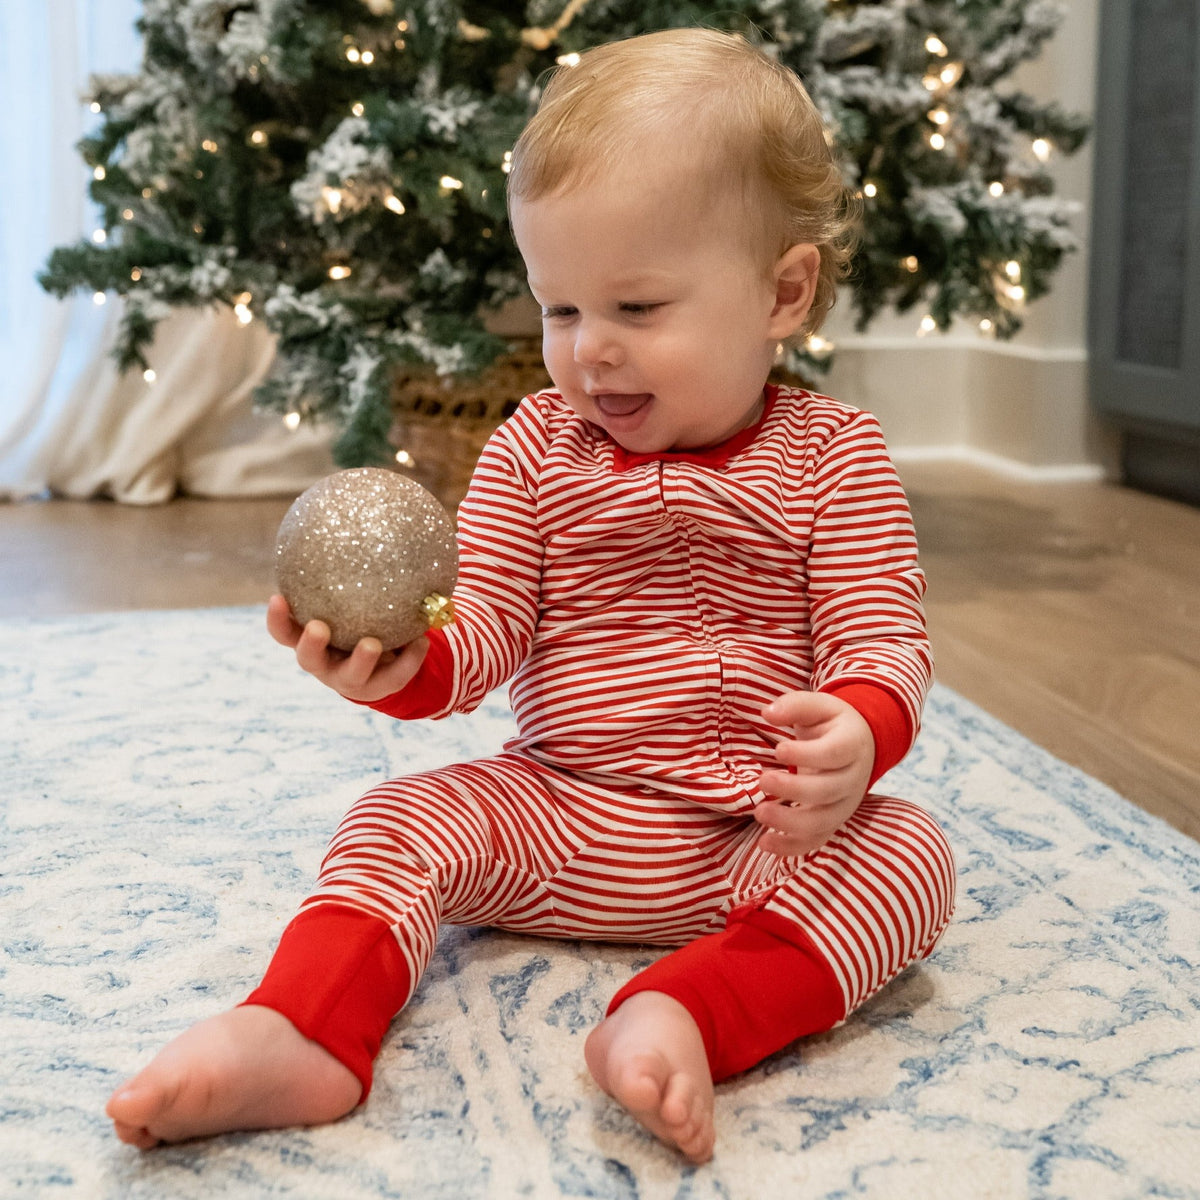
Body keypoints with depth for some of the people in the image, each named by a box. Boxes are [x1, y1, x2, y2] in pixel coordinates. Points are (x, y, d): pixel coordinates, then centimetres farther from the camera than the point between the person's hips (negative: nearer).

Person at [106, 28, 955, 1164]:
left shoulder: (831, 454, -4)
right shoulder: (536, 446, 3)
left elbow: (884, 640, -10)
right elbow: (486, 629, -2)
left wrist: (856, 732, -35)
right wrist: (405, 664, -27)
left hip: (757, 838, -1)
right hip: (554, 812, 2)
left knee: (907, 850, -27)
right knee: (397, 818, -17)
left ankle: (686, 1019, -45)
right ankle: (302, 1031, -36)